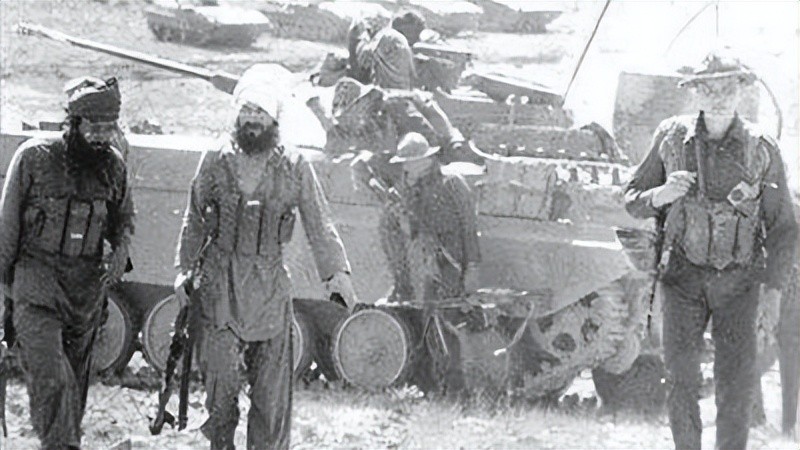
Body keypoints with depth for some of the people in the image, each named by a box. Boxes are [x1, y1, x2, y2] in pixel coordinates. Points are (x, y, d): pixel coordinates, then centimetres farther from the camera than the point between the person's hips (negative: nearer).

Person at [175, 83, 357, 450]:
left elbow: (319, 224, 2)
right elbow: (195, 221, 11)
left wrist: (336, 272, -5)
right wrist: (185, 270, 8)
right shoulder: (216, 162, 3)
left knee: (272, 385, 1)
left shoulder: (295, 168, 1)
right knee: (221, 378, 0)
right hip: (220, 284, 0)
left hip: (270, 286, 0)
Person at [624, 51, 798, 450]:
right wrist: (662, 195, -13)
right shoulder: (672, 137, -1)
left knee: (736, 380, -5)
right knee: (681, 376, -7)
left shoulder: (762, 149, -2)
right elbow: (632, 201, 9)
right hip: (684, 272, 0)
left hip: (738, 280, 0)